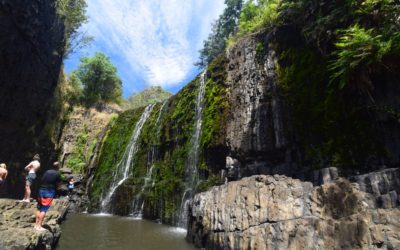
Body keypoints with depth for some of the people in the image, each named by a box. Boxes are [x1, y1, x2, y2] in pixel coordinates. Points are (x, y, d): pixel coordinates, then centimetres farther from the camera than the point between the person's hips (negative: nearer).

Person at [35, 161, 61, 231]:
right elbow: (58, 184, -2)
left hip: (41, 190, 6)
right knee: (44, 210, -3)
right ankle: (39, 226, -3)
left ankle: (36, 224, 18)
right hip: (49, 192, -5)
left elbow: (42, 180, 11)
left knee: (39, 208, 13)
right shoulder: (57, 174, -7)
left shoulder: (46, 172, 8)